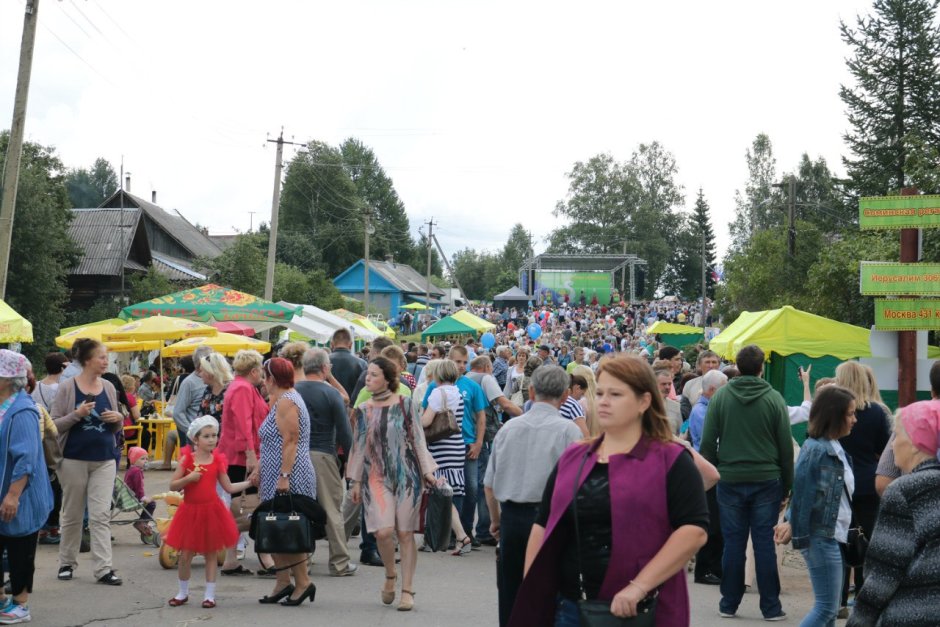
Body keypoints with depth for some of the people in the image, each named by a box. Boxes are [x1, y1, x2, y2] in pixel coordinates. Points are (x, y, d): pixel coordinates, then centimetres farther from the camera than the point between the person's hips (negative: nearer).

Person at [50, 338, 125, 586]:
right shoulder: (67, 388, -5)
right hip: (74, 460, -2)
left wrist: (119, 419, -6)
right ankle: (67, 563, 26)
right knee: (72, 515, 10)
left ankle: (104, 568, -4)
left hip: (104, 460, 3)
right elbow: (54, 425, -6)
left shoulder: (108, 387, 6)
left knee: (101, 515, -3)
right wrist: (77, 414, -20)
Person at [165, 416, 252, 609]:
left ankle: (210, 594, 14)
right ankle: (183, 592, 23)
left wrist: (249, 482, -1)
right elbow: (172, 486, -4)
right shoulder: (187, 460, -4)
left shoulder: (218, 461, 1)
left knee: (211, 553, 6)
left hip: (211, 510, 1)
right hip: (190, 510, 0)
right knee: (185, 554, 5)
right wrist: (188, 478, -19)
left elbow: (229, 487, 6)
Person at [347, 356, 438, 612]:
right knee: (383, 531, -12)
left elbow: (418, 439, 3)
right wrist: (356, 481, 12)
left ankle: (407, 590, 10)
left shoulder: (404, 404, 0)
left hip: (406, 475, -1)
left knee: (405, 533, 0)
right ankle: (390, 576, 16)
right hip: (377, 476, 2)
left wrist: (427, 471, -1)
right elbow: (360, 447, 13)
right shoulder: (363, 410, 7)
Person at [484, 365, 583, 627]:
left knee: (510, 595, 13)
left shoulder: (508, 427, 5)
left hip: (511, 517, 4)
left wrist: (496, 520, 23)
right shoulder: (568, 430, -8)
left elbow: (489, 485, 9)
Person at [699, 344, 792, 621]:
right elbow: (786, 445, 0)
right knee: (764, 543, 4)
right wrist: (787, 484, 9)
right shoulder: (774, 398, -3)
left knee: (733, 543, 7)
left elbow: (708, 442, -1)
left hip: (730, 480, 1)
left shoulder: (720, 396, -1)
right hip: (767, 481, -1)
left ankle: (729, 603, 14)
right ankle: (771, 606, 9)